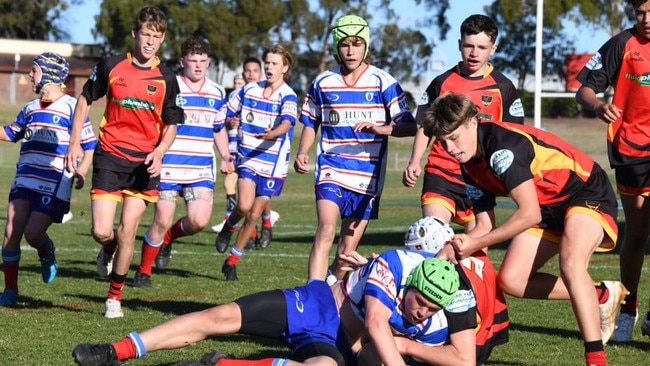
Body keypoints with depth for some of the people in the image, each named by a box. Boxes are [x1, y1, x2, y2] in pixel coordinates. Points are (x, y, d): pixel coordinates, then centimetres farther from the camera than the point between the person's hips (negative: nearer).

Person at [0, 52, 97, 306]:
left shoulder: (71, 107, -4)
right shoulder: (30, 107, 15)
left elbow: (90, 144, -2)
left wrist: (81, 172, -14)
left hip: (54, 184, -5)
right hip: (25, 179, 5)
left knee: (33, 234, -12)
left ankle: (47, 254, 25)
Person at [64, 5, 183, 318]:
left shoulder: (166, 79, 1)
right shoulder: (111, 66, -1)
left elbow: (171, 125, 9)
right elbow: (85, 100, 11)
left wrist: (159, 151, -10)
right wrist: (75, 143, 5)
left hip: (145, 162, 0)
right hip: (110, 156, 0)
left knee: (127, 231, -6)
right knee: (102, 231, -10)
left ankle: (115, 295, 12)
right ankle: (109, 248, 28)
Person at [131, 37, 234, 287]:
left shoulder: (217, 94, 12)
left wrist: (225, 157, 11)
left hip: (201, 169, 4)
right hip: (168, 167, -4)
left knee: (200, 220, -13)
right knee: (162, 220, -7)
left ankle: (168, 238, 20)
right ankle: (143, 271, 14)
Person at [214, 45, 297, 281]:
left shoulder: (288, 96, -8)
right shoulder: (249, 90, 6)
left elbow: (286, 124, -26)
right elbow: (228, 114, 18)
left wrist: (272, 133, -48)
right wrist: (231, 121, -7)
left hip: (272, 163, -1)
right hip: (247, 158, 2)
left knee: (254, 215, 2)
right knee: (244, 206, -21)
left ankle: (232, 261, 18)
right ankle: (229, 226, 12)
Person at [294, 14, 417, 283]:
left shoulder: (383, 82, -1)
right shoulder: (323, 83, 5)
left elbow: (410, 127, -4)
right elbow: (311, 123, 19)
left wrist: (379, 129, -22)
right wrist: (302, 153, 1)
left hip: (367, 175, 0)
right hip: (331, 169, 0)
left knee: (348, 249, 5)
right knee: (326, 230, -23)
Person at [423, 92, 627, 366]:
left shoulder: (502, 146, -29)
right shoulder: (470, 167, -1)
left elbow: (529, 213, -29)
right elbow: (485, 225, 3)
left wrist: (476, 243, -24)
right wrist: (460, 244, -18)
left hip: (588, 192, -9)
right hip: (548, 207, 9)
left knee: (570, 264, -35)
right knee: (511, 281, -1)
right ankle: (602, 295, 13)